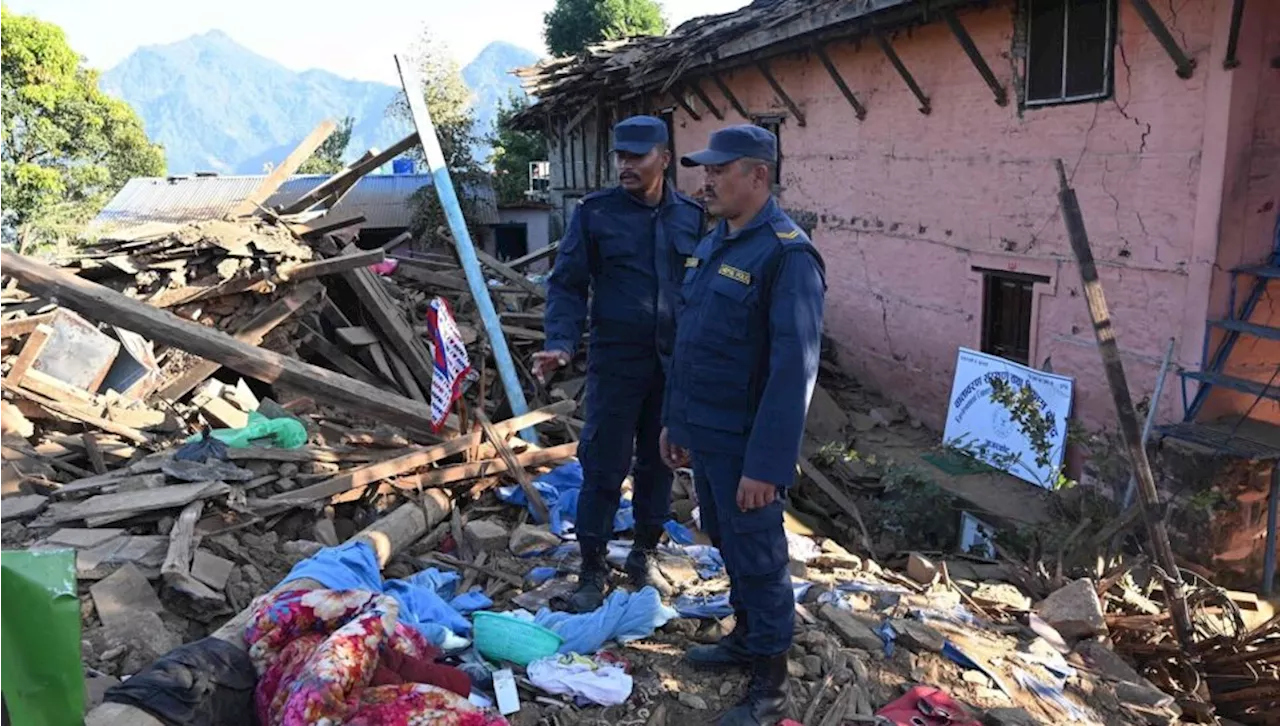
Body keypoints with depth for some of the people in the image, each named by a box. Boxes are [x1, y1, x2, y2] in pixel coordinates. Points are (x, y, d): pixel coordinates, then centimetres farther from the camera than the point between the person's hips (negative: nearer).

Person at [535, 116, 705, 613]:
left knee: (659, 462, 13)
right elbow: (567, 284, -3)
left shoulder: (690, 216, 4)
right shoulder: (595, 212, -3)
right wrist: (562, 343, -17)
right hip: (615, 362, -3)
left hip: (675, 364, 3)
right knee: (604, 469, 2)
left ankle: (644, 554, 32)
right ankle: (593, 569, 17)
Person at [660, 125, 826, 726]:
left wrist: (766, 464, -24)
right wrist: (675, 421, 17)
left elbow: (793, 371, -23)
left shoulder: (787, 254, -19)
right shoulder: (713, 243, 9)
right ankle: (745, 637, 43)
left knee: (758, 558, 5)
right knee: (727, 546, 22)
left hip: (745, 448, -8)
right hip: (703, 436, 8)